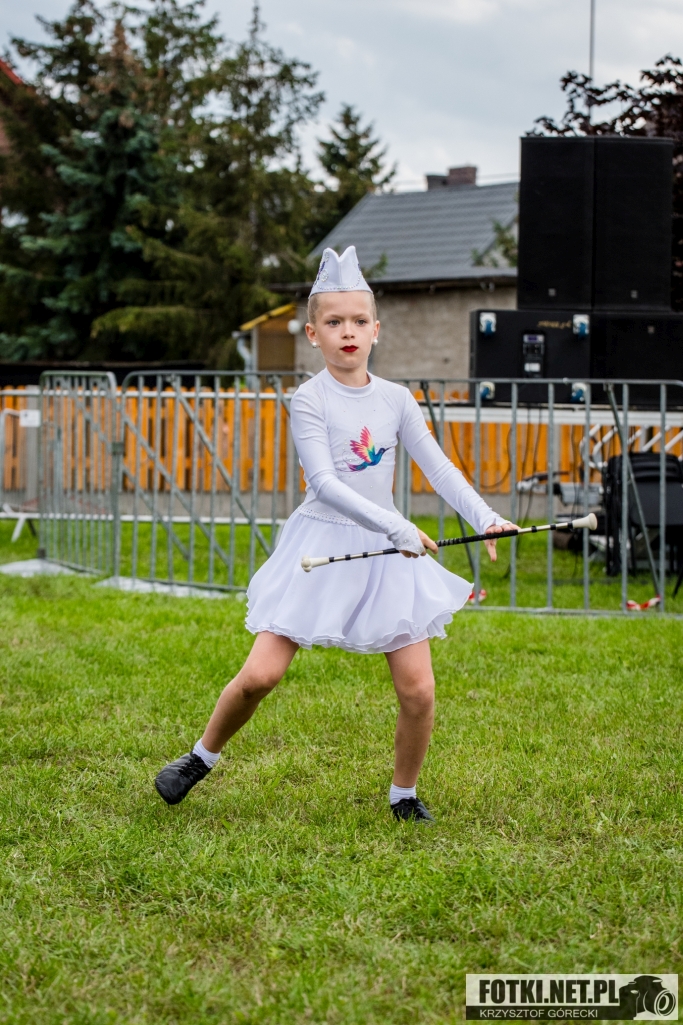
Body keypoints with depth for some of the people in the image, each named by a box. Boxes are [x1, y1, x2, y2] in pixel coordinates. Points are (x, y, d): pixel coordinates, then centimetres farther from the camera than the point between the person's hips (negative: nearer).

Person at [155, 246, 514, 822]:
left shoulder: (396, 400, 4)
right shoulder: (309, 400, -8)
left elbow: (439, 468, 3)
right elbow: (324, 482, -18)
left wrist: (485, 519, -13)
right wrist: (397, 527, -27)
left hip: (388, 555, 3)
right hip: (322, 545, -3)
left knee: (418, 689, -4)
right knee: (262, 674, -8)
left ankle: (405, 795, 19)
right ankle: (202, 758, 17)